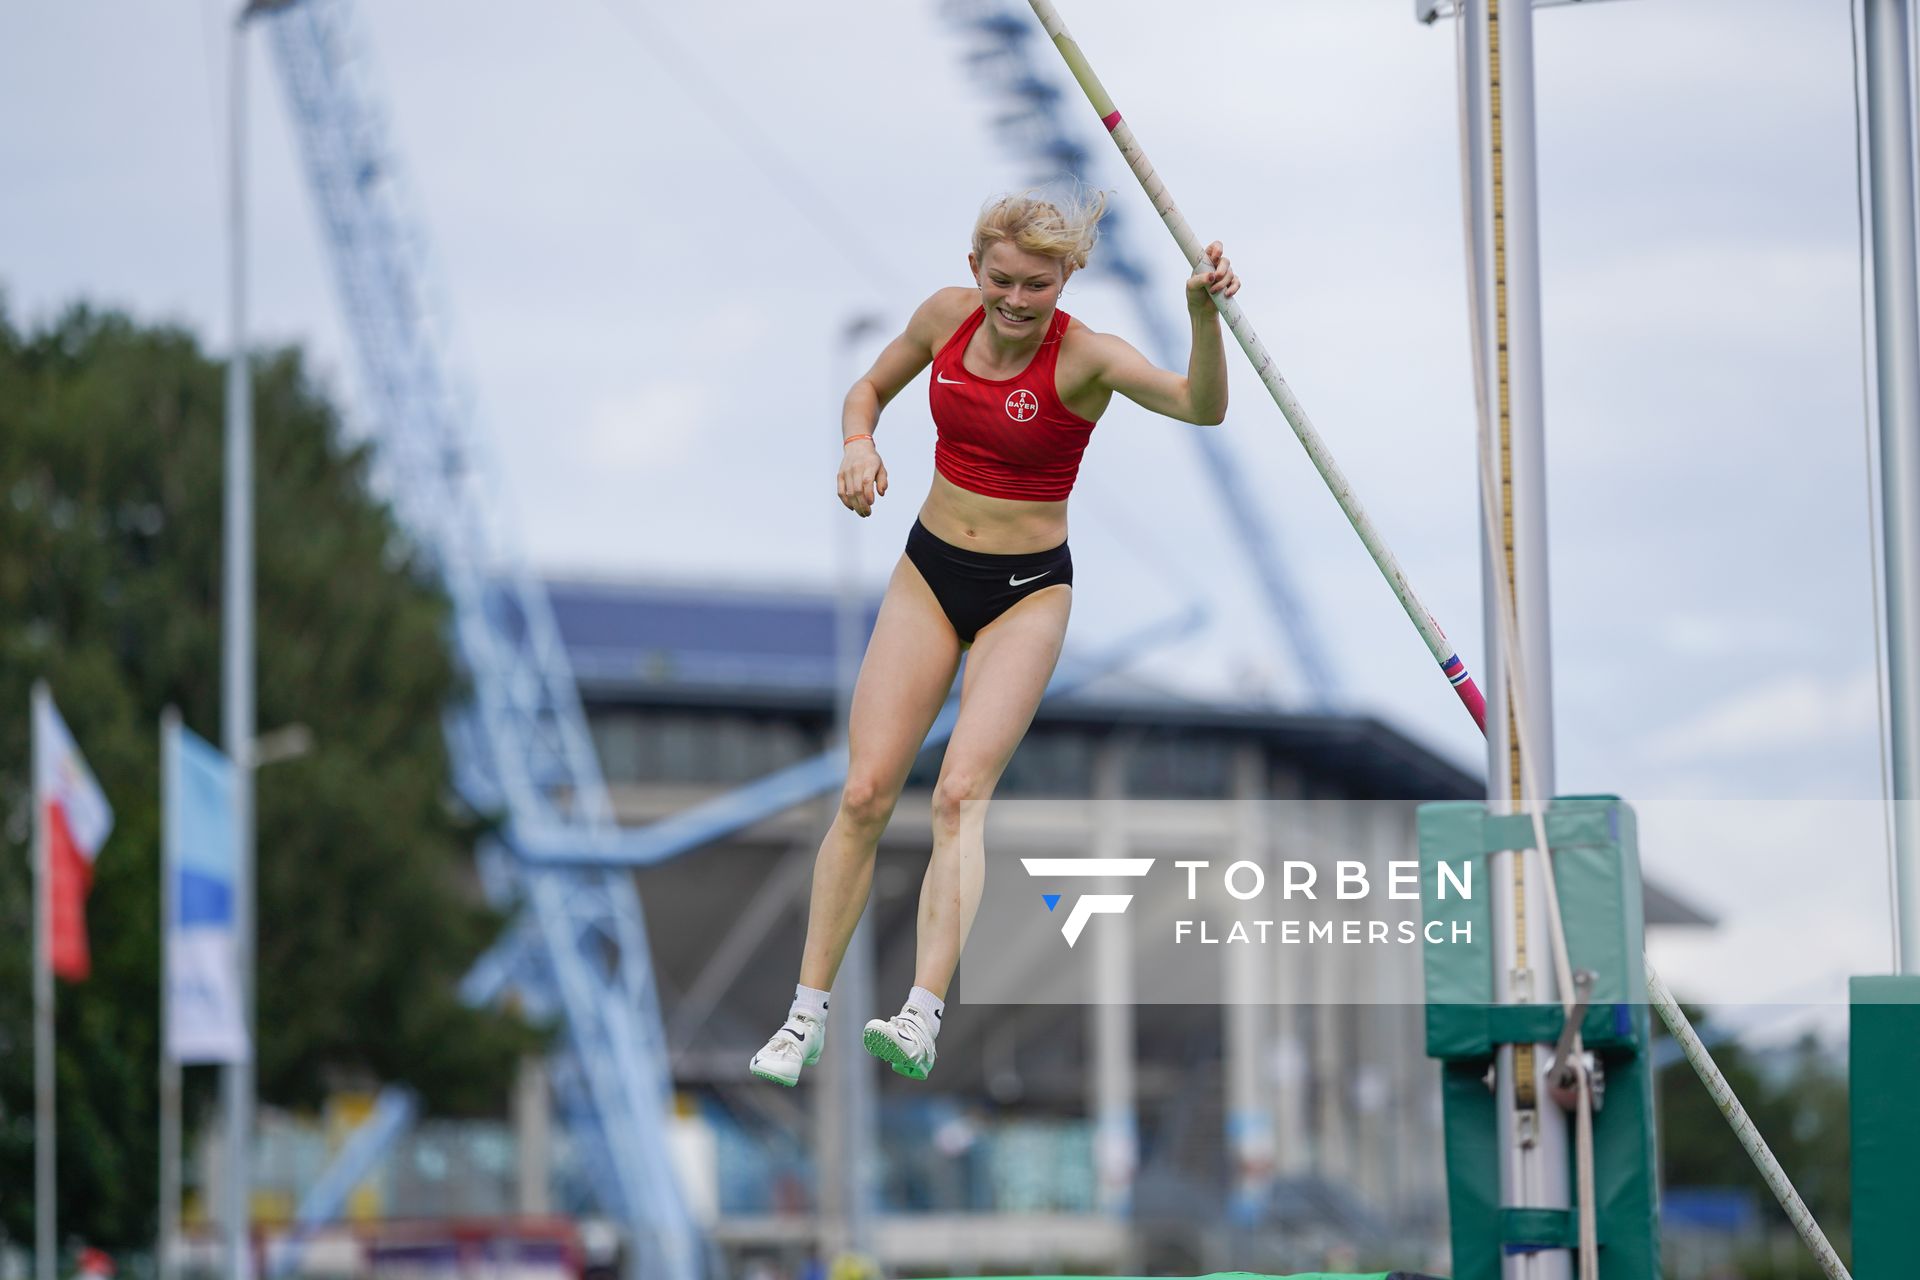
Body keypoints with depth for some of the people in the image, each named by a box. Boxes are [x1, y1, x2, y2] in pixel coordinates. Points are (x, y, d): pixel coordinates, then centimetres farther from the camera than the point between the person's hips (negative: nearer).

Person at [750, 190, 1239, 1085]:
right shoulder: (946, 316, -4)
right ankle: (806, 1015, 6)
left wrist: (1203, 313, -52)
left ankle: (924, 1015, -27)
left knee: (962, 792, -20)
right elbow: (871, 387, 14)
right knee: (865, 792, -2)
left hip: (1027, 591, -4)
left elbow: (1201, 406, -35)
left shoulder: (1084, 358, -18)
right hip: (929, 572, 4)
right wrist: (859, 441, -7)